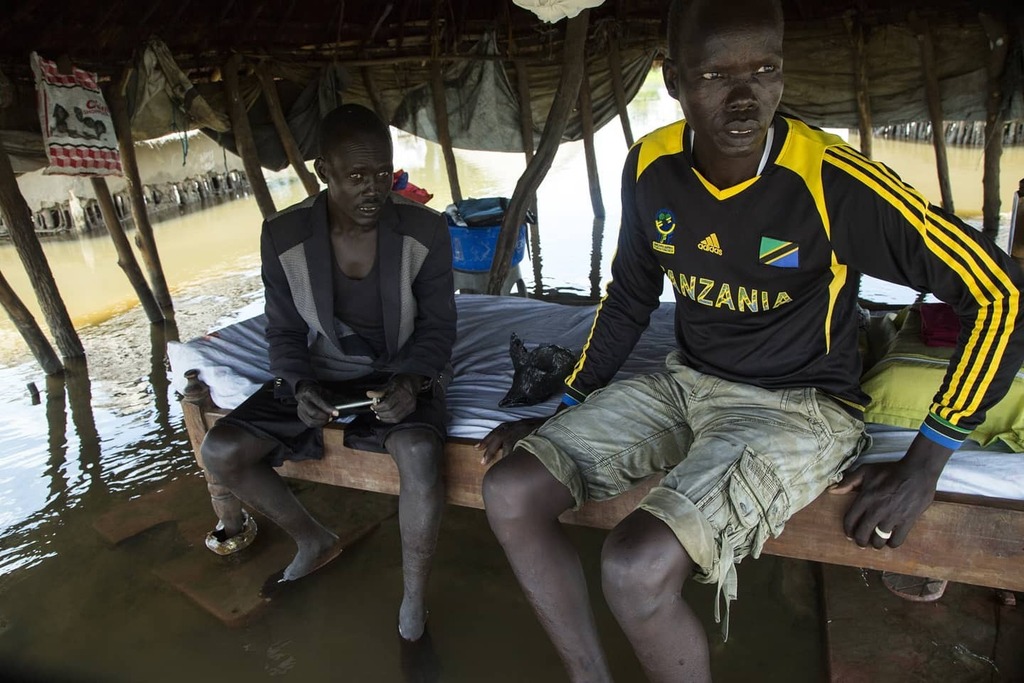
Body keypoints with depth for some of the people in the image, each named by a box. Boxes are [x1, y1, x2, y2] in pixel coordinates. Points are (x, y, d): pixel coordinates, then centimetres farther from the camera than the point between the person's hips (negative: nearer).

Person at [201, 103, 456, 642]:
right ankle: (314, 541, 17)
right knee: (220, 452, -9)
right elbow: (284, 332, 0)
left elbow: (437, 326, -6)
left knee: (419, 454, -35)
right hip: (321, 376, 3)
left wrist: (411, 381, -26)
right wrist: (299, 387, -20)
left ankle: (413, 604, -11)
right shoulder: (284, 235, -10)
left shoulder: (426, 231, -15)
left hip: (401, 374, -3)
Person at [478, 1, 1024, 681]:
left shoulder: (833, 182, -21)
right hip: (686, 383, 6)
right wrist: (565, 412, 9)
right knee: (510, 492, -9)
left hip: (800, 406, -5)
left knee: (638, 566, -28)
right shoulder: (651, 166, -5)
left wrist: (923, 466, -12)